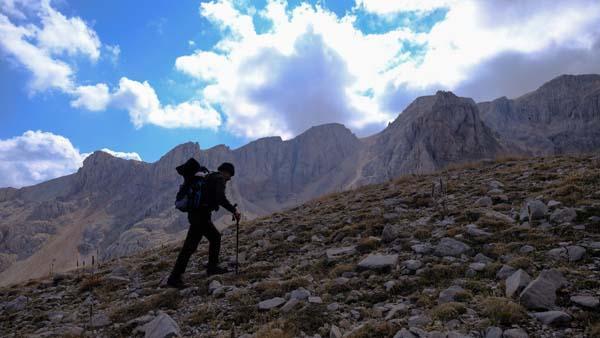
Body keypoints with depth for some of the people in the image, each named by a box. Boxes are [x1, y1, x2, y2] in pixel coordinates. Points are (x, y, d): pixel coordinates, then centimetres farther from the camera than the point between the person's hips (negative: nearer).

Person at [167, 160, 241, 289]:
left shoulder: (209, 177, 21)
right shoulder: (219, 179, -6)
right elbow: (221, 198, -21)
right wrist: (234, 210, -16)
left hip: (194, 213, 10)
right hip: (201, 215, -10)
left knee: (215, 237, 21)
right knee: (190, 246, -8)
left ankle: (212, 267, 25)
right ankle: (174, 277, -6)